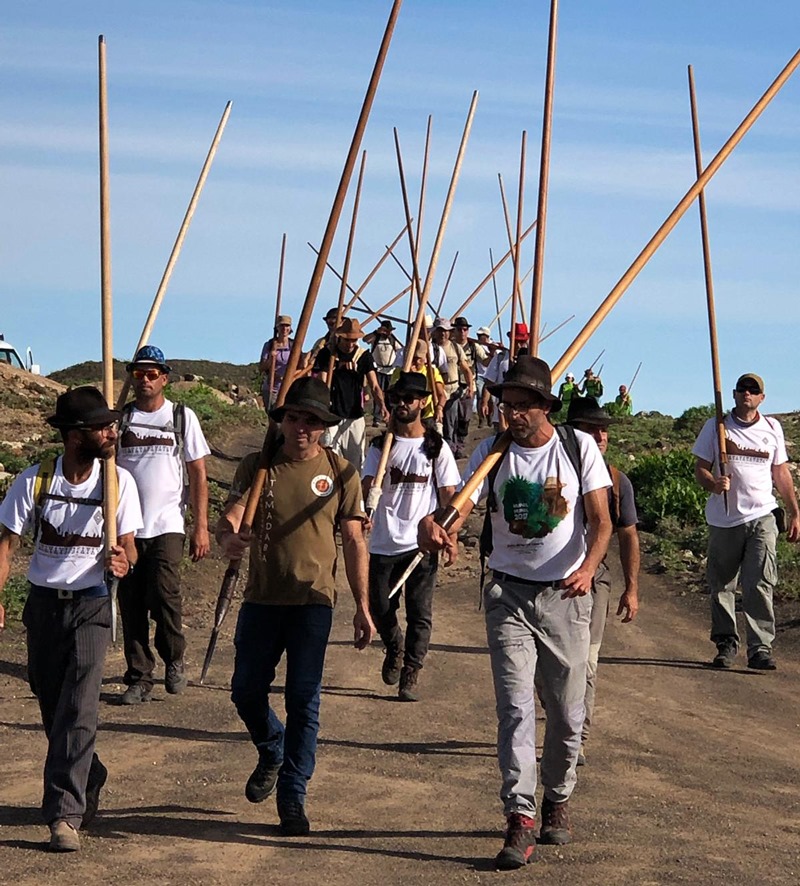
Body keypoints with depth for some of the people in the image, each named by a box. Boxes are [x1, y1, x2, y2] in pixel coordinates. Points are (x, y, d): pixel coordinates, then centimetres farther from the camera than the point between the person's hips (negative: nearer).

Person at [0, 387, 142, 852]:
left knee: (78, 710, -14)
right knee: (52, 705, 11)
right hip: (44, 603, 2)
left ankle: (65, 814, -13)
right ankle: (89, 781, 35)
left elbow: (128, 545, -2)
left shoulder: (118, 481, -6)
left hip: (91, 605, -2)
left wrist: (122, 560, -26)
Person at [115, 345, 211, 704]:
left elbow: (198, 474, 4)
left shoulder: (182, 417, 4)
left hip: (167, 526, -2)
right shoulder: (120, 418, 8)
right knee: (132, 604, 3)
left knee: (164, 594, -16)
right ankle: (138, 678, 13)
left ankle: (174, 659, 8)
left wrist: (201, 527, -2)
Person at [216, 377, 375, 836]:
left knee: (304, 699, -2)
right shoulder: (257, 465, 4)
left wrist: (363, 606, -1)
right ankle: (272, 753, 39)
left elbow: (355, 541, 3)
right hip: (261, 597, 2)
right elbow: (232, 514, -8)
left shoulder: (340, 472, 1)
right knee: (247, 690, 10)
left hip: (314, 600, -2)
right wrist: (228, 537, -33)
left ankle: (293, 795, 8)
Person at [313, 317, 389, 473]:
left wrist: (382, 406, -24)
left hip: (355, 418, 2)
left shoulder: (364, 356, 1)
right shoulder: (326, 354, -2)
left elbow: (374, 386, -6)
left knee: (356, 461, 7)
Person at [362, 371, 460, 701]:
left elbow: (448, 495, 2)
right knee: (381, 608, 7)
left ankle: (410, 675, 8)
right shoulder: (381, 445, 7)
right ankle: (394, 649, 36)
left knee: (419, 613, -1)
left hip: (421, 544, -2)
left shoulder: (436, 447, 2)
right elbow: (365, 486, -4)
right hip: (383, 542, 2)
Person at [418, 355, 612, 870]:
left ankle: (558, 802, 29)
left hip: (566, 596, 0)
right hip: (509, 594, 0)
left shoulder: (579, 447, -3)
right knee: (515, 707, -10)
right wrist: (436, 528, -36)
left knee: (567, 712, 8)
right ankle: (521, 819, -10)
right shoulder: (492, 453, 0)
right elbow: (459, 509, -12)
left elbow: (601, 521, -7)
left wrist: (588, 569, -26)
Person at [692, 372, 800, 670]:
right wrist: (713, 484, -20)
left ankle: (760, 648, -10)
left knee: (760, 585, -10)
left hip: (761, 518, 0)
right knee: (721, 586, 6)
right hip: (723, 520, 0)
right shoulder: (715, 426, 5)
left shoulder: (772, 428, 11)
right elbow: (700, 467, 3)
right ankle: (726, 644, 18)